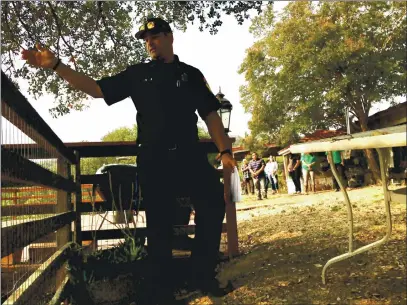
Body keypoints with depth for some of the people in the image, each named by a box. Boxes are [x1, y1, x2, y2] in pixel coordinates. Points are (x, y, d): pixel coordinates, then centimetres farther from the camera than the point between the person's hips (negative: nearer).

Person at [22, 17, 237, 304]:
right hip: (153, 160, 0)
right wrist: (56, 65, -3)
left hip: (190, 155, 1)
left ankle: (202, 276, 8)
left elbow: (210, 114, 7)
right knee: (159, 222, 4)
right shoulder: (138, 73, 11)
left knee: (214, 203, -10)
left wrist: (225, 151, -5)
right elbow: (97, 89, 7)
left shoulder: (191, 74, 11)